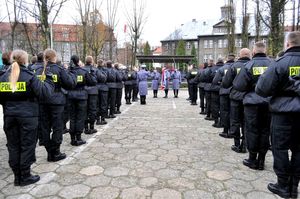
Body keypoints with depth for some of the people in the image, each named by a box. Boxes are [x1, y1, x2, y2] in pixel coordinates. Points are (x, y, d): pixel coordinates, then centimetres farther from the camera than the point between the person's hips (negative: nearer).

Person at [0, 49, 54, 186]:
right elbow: (44, 93, -14)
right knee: (27, 145, 6)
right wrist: (48, 82, 1)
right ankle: (25, 176, 15)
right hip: (27, 116, -4)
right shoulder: (29, 76, -11)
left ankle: (17, 176, 22)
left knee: (13, 146, 13)